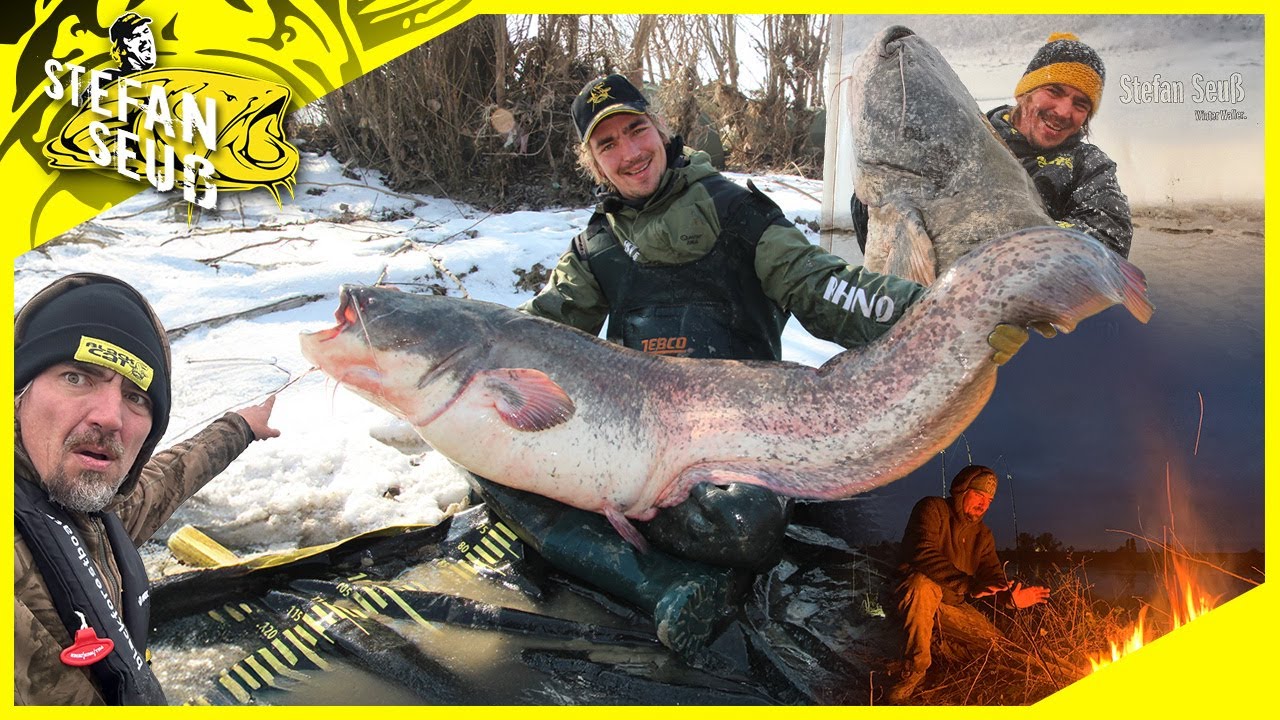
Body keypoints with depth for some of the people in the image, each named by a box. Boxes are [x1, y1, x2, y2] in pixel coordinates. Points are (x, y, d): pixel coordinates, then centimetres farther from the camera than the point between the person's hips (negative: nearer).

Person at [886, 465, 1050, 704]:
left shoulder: (983, 534, 11)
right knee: (923, 585, -40)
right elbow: (923, 553, -29)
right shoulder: (932, 509, -12)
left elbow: (994, 577, 4)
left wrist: (1011, 597, -22)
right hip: (917, 591, -6)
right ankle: (913, 671, -34)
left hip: (953, 605, 6)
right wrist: (969, 585, -40)